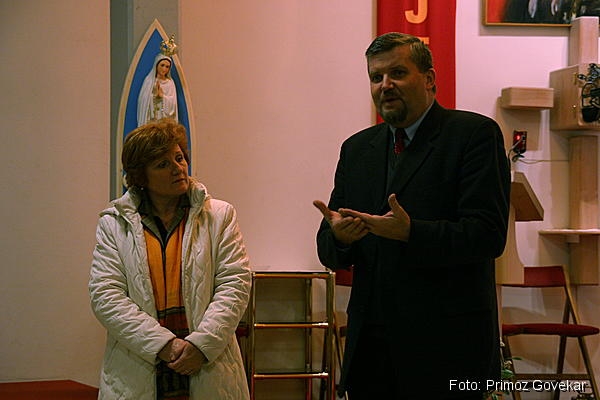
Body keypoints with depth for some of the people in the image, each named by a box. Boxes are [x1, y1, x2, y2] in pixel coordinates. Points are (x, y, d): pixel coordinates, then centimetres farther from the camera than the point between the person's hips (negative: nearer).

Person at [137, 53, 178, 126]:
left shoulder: (170, 83, 8)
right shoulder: (149, 80, 4)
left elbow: (172, 103, 2)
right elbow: (144, 99, -2)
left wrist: (162, 95, -10)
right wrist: (154, 94, -14)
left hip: (165, 118, 1)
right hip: (151, 118, -1)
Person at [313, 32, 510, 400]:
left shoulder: (475, 133, -4)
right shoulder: (357, 148, 13)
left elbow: (489, 235, -14)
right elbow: (331, 254, 11)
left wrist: (410, 232, -27)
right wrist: (338, 235, -12)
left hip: (446, 345, -5)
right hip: (371, 344, 5)